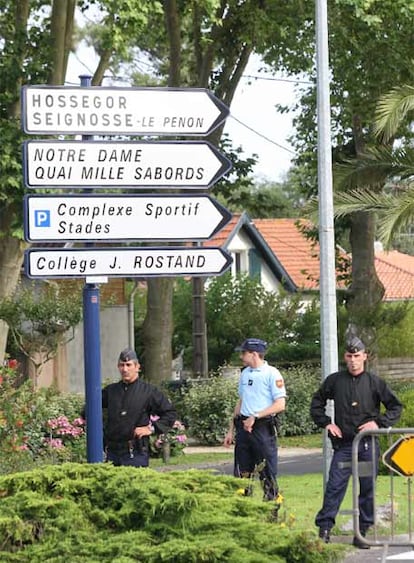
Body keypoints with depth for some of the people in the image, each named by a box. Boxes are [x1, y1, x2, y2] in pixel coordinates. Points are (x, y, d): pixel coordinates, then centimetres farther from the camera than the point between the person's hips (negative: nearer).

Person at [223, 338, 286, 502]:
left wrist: (255, 416, -17)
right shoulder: (245, 373, 15)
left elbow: (280, 405, -13)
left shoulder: (272, 374, -7)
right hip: (243, 427, 7)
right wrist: (231, 431, 18)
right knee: (241, 474, 7)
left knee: (267, 474, -4)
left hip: (263, 427, -7)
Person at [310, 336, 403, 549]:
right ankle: (324, 528, -4)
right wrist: (326, 423, 4)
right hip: (343, 444, 0)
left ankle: (362, 532, 9)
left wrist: (379, 423, -6)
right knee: (335, 485, -7)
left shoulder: (375, 382, 3)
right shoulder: (335, 380, 5)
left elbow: (396, 407, 7)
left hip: (368, 445, 1)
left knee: (368, 488, 3)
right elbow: (316, 403, 17)